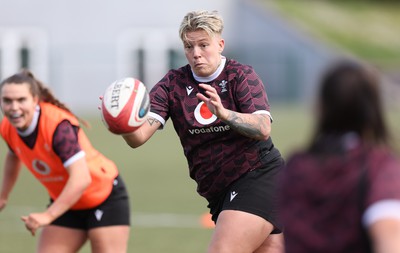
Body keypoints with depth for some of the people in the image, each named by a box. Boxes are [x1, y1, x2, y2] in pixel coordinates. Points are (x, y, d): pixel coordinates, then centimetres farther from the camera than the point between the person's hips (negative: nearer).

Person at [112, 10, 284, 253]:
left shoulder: (241, 75, -6)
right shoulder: (173, 84, 4)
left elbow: (263, 129, -19)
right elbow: (139, 136, -9)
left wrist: (224, 114, -36)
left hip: (259, 177, -5)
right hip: (221, 193, 5)